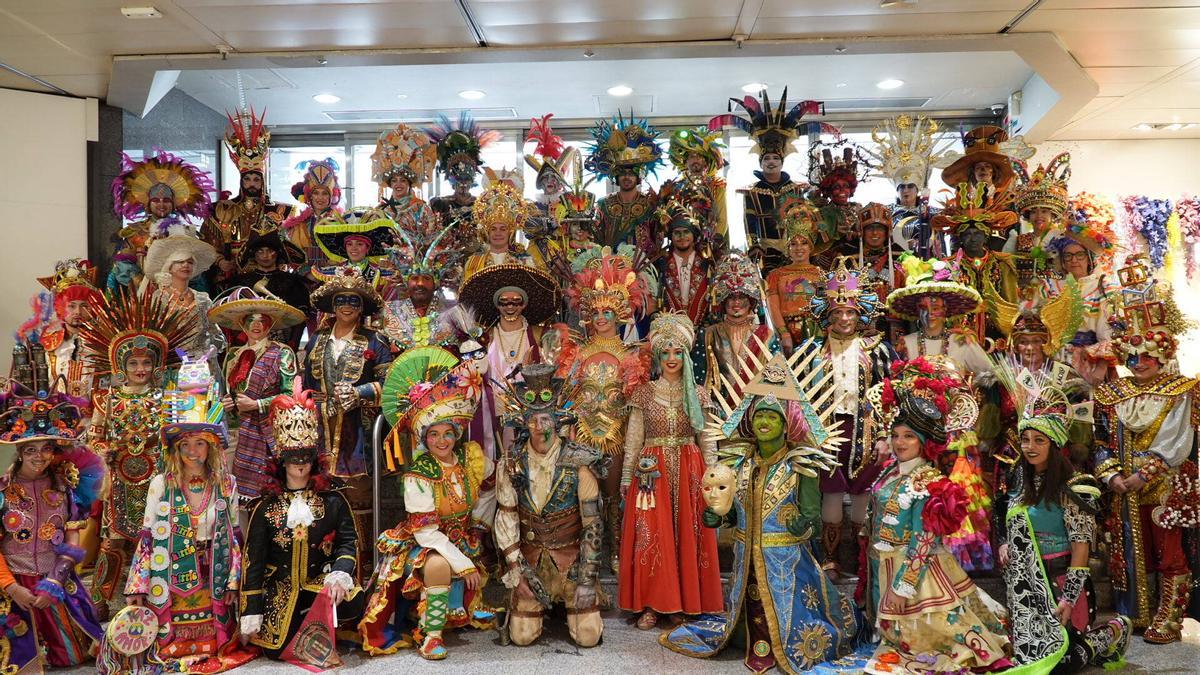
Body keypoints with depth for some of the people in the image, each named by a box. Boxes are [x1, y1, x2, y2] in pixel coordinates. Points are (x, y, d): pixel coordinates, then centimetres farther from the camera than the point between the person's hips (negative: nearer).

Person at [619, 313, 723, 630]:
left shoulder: (698, 395, 7)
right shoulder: (643, 393, 4)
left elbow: (707, 440, 7)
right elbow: (633, 437, 4)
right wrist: (626, 476, 1)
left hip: (689, 472, 1)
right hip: (652, 471, -1)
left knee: (688, 534, 2)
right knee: (651, 536, -3)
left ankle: (688, 601, 13)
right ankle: (652, 605, 4)